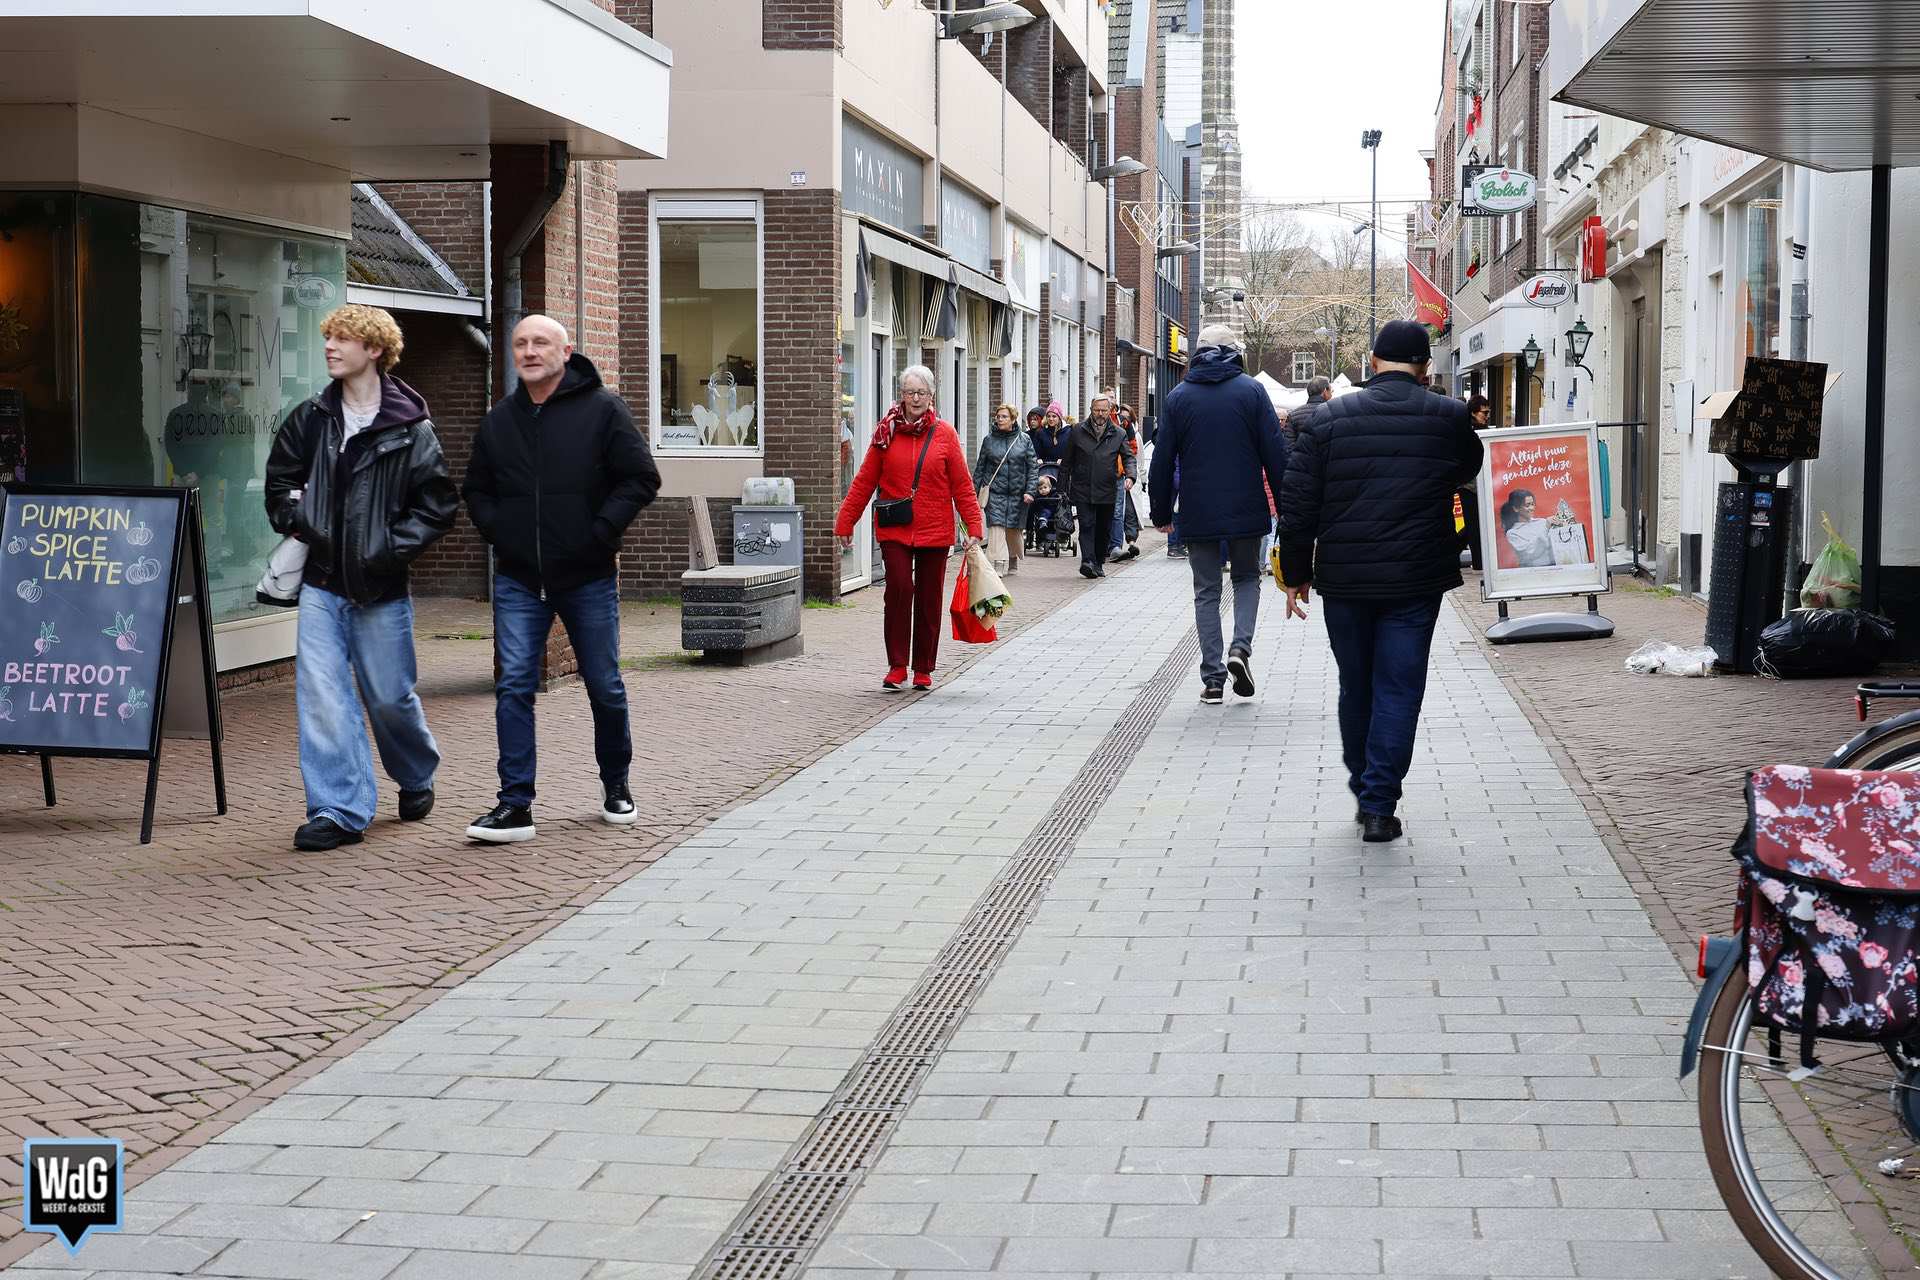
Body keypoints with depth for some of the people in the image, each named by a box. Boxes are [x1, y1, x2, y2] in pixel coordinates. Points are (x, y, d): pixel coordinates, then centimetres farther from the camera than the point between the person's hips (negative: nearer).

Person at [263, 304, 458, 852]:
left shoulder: (410, 428, -5)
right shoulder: (309, 418, 6)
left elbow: (439, 504, -4)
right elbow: (279, 478, 19)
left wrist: (393, 548, -12)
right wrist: (293, 522, 3)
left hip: (380, 588, -3)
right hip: (321, 584, 3)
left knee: (389, 697, 9)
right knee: (321, 696, -7)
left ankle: (416, 777, 37)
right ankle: (339, 811, -3)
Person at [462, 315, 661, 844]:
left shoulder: (602, 408, -4)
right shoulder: (499, 420, 9)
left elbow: (642, 478, -6)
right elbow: (477, 488, 21)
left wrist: (601, 532, -13)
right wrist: (496, 531, 3)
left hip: (588, 579, -3)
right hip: (518, 581, 3)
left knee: (605, 687, 9)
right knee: (514, 687, -7)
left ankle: (615, 786, 30)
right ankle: (515, 805, -6)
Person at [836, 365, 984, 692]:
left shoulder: (945, 434, 2)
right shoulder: (886, 432, 3)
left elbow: (962, 485, 3)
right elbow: (864, 482, 6)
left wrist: (974, 526, -4)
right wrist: (845, 523, 5)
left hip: (934, 530, 1)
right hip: (895, 530, -1)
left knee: (930, 600, 7)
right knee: (899, 589, -12)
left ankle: (923, 669, 19)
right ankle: (897, 667, -1)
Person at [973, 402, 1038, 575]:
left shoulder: (1024, 439, 3)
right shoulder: (988, 439, 5)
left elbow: (1033, 467, 3)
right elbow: (980, 467, 10)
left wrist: (1029, 491, -7)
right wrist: (974, 491, 6)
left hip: (1018, 493, 0)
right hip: (994, 491, 0)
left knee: (1014, 529, 7)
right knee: (996, 526, -14)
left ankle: (1013, 563, 29)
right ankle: (999, 565, -17)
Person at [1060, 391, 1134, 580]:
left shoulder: (1118, 435, 7)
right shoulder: (1077, 432, 5)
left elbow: (1128, 457, 7)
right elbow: (1067, 461, 10)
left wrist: (1130, 475, -14)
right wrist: (1064, 487, 8)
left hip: (1107, 492, 2)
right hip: (1083, 491, -2)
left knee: (1104, 529, 8)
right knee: (1087, 525, -13)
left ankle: (1099, 563, 21)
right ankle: (1088, 561, -23)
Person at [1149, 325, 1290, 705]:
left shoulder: (1179, 397, 3)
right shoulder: (1252, 391, -2)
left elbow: (1162, 460, 3)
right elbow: (1275, 453, -5)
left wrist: (1161, 512, 11)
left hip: (1198, 514, 1)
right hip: (1245, 509, -1)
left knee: (1206, 591, 9)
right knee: (1247, 578, 18)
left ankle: (1213, 678, 4)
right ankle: (1241, 646, -6)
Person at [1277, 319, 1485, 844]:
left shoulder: (1330, 418, 0)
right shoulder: (1447, 417, -3)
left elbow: (1297, 504, 0)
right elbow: (1469, 470, 19)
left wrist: (1296, 573, 9)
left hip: (1344, 581, 2)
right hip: (1415, 582, -2)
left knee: (1355, 687, 17)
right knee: (1398, 688, 3)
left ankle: (1364, 791, 29)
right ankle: (1379, 805, 0)